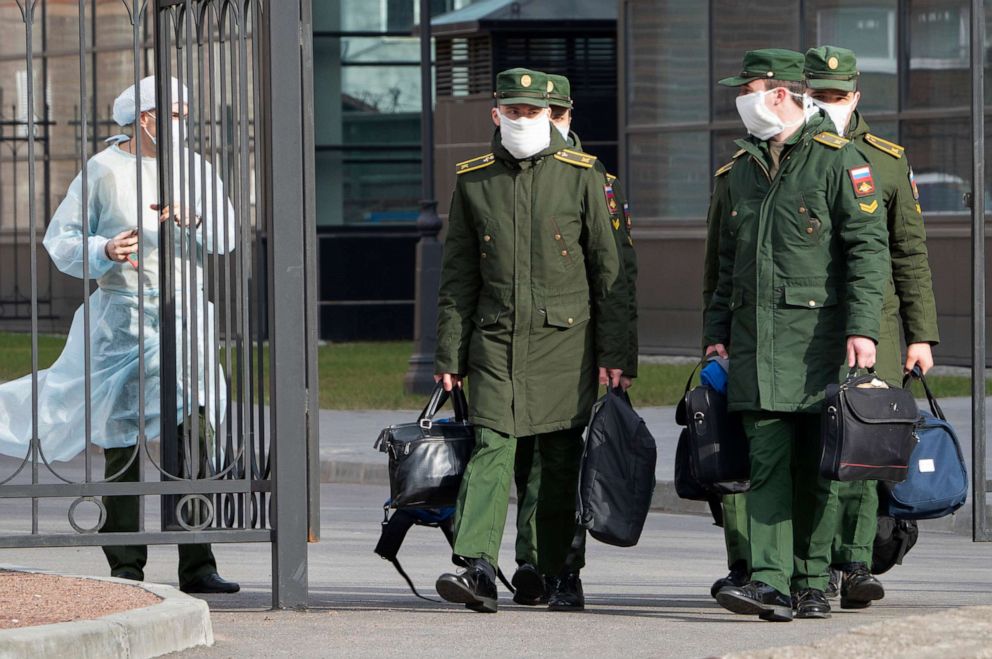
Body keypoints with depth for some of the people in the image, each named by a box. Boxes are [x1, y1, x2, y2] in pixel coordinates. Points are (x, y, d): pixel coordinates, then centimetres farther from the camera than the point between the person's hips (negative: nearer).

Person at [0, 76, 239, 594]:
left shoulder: (193, 168, 11)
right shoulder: (103, 171, 0)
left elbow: (225, 238, 7)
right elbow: (59, 241, 1)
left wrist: (192, 219, -13)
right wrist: (105, 251, -17)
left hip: (185, 314, 3)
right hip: (124, 315, -3)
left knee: (194, 432, -7)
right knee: (121, 441, 2)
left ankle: (196, 566, -6)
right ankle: (125, 568, 10)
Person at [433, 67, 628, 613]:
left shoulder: (580, 174, 2)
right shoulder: (473, 180, 7)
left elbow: (608, 268, 3)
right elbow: (458, 275, 11)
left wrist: (612, 352, -1)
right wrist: (450, 354, 7)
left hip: (564, 342, -1)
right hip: (496, 342, 1)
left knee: (561, 458, 4)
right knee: (491, 448, -12)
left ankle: (558, 569, 17)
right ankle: (477, 569, -20)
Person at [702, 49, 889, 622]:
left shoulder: (839, 160, -4)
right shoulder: (743, 169, 16)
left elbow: (869, 248, -9)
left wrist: (862, 328, -17)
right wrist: (716, 331, 16)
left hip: (818, 336, -5)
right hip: (755, 338, 5)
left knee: (816, 468, 1)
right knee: (767, 462, -5)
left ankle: (813, 584, 9)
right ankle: (770, 583, -12)